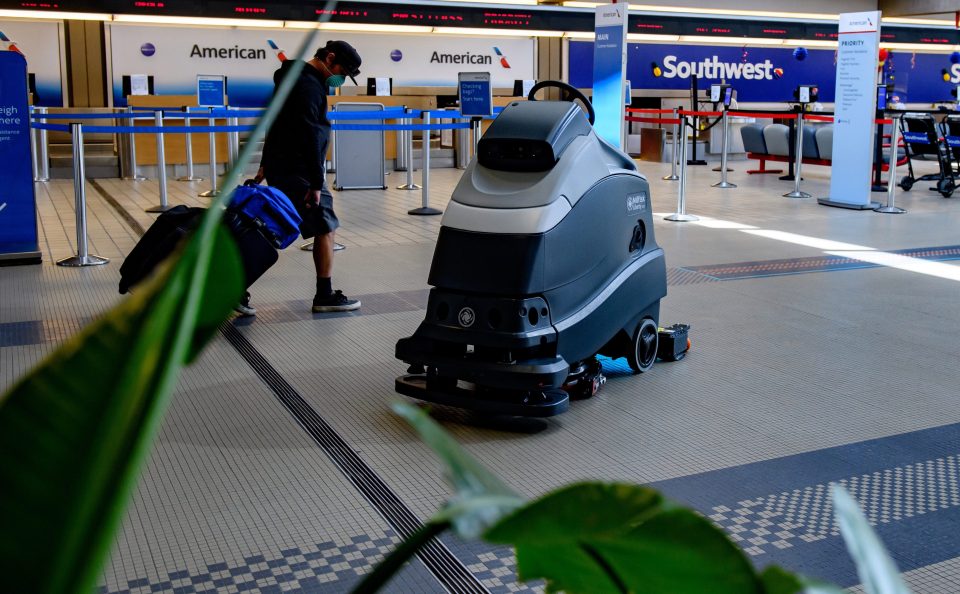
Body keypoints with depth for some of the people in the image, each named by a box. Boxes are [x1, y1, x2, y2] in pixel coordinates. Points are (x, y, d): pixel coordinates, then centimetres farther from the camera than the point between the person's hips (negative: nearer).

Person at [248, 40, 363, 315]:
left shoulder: (294, 78, 18)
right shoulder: (309, 85, -16)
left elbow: (280, 124, 24)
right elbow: (309, 137, -22)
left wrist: (267, 164, 30)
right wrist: (316, 183, -22)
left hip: (279, 166, 10)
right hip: (298, 171, -10)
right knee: (326, 228, -2)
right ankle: (325, 296, 4)